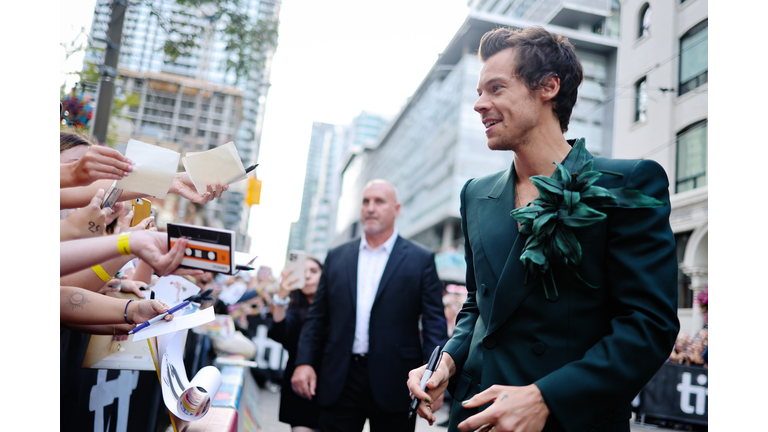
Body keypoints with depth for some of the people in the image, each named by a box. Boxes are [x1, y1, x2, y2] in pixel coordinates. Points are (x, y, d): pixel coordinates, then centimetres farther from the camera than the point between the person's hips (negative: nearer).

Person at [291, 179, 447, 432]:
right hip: (339, 381, 2)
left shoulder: (421, 260, 1)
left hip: (393, 383, -2)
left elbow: (435, 322, -3)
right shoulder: (336, 257, 11)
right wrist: (304, 362, 1)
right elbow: (317, 317, 11)